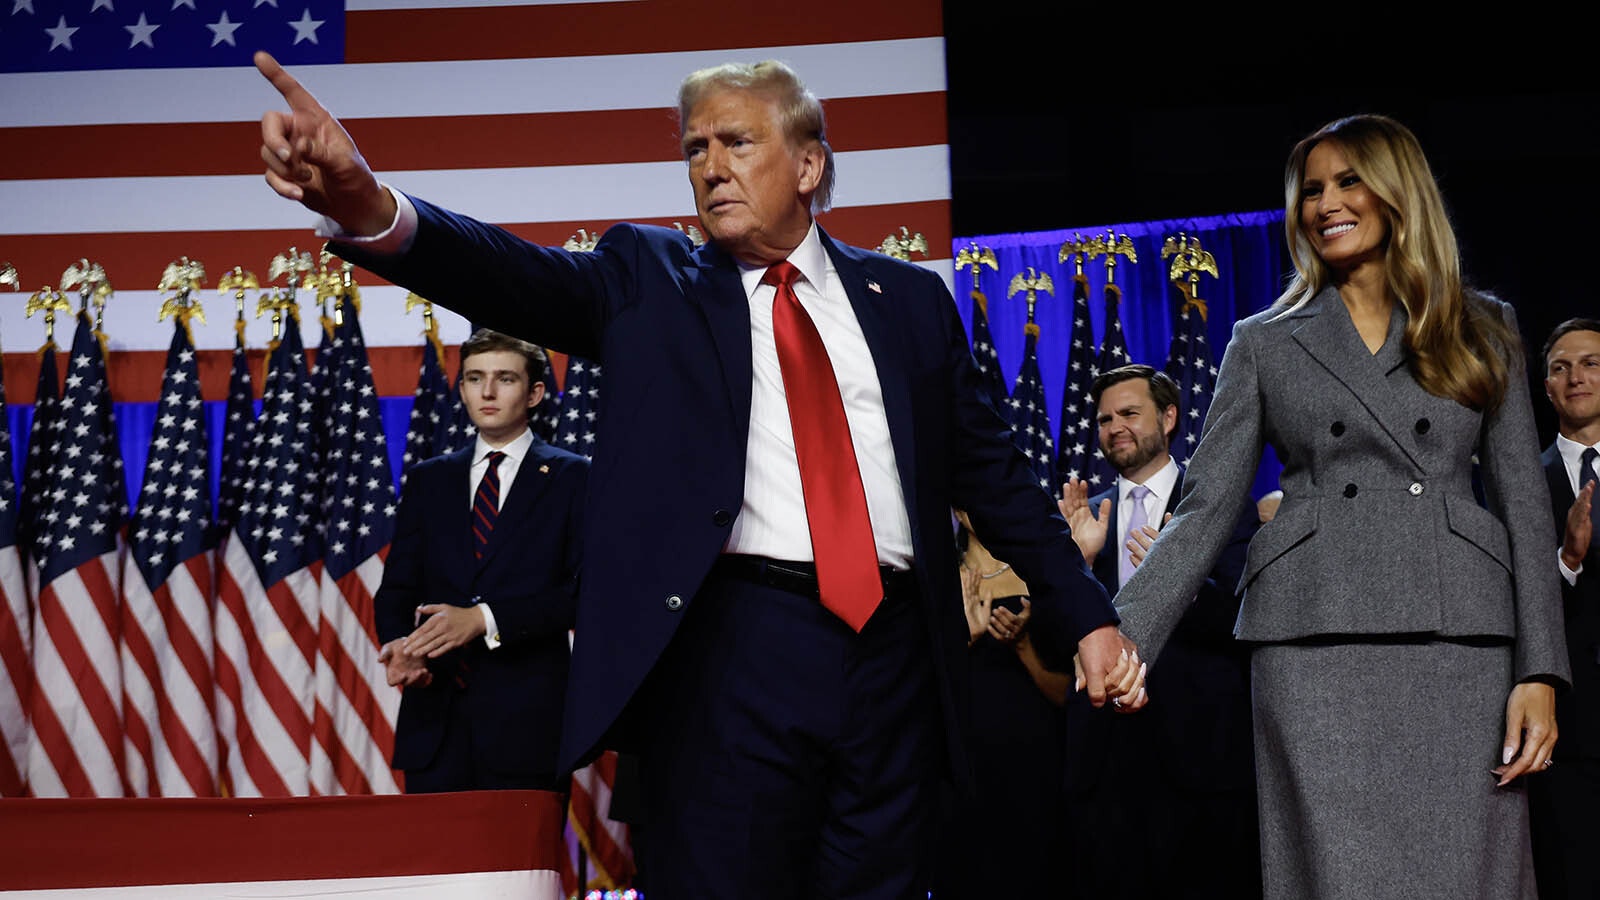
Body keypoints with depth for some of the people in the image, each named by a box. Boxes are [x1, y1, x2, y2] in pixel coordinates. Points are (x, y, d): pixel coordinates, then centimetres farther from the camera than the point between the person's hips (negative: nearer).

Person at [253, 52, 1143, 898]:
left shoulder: (908, 297, 15)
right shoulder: (648, 278, 9)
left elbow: (993, 472, 17)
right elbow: (521, 275, -9)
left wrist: (1087, 615, 9)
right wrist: (371, 206, -29)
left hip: (894, 653, 2)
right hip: (730, 651, -2)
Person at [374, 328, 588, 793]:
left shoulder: (573, 478, 5)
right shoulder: (428, 479, 18)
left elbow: (585, 589, -4)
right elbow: (397, 588, 15)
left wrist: (484, 619, -14)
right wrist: (399, 644, -8)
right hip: (435, 714, 3)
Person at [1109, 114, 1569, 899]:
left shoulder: (1483, 331, 14)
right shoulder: (1264, 343, 13)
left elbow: (1525, 506, 9)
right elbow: (1205, 509, 7)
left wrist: (1540, 672, -2)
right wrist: (1122, 639, -8)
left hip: (1462, 642, 1)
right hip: (1316, 644, 0)